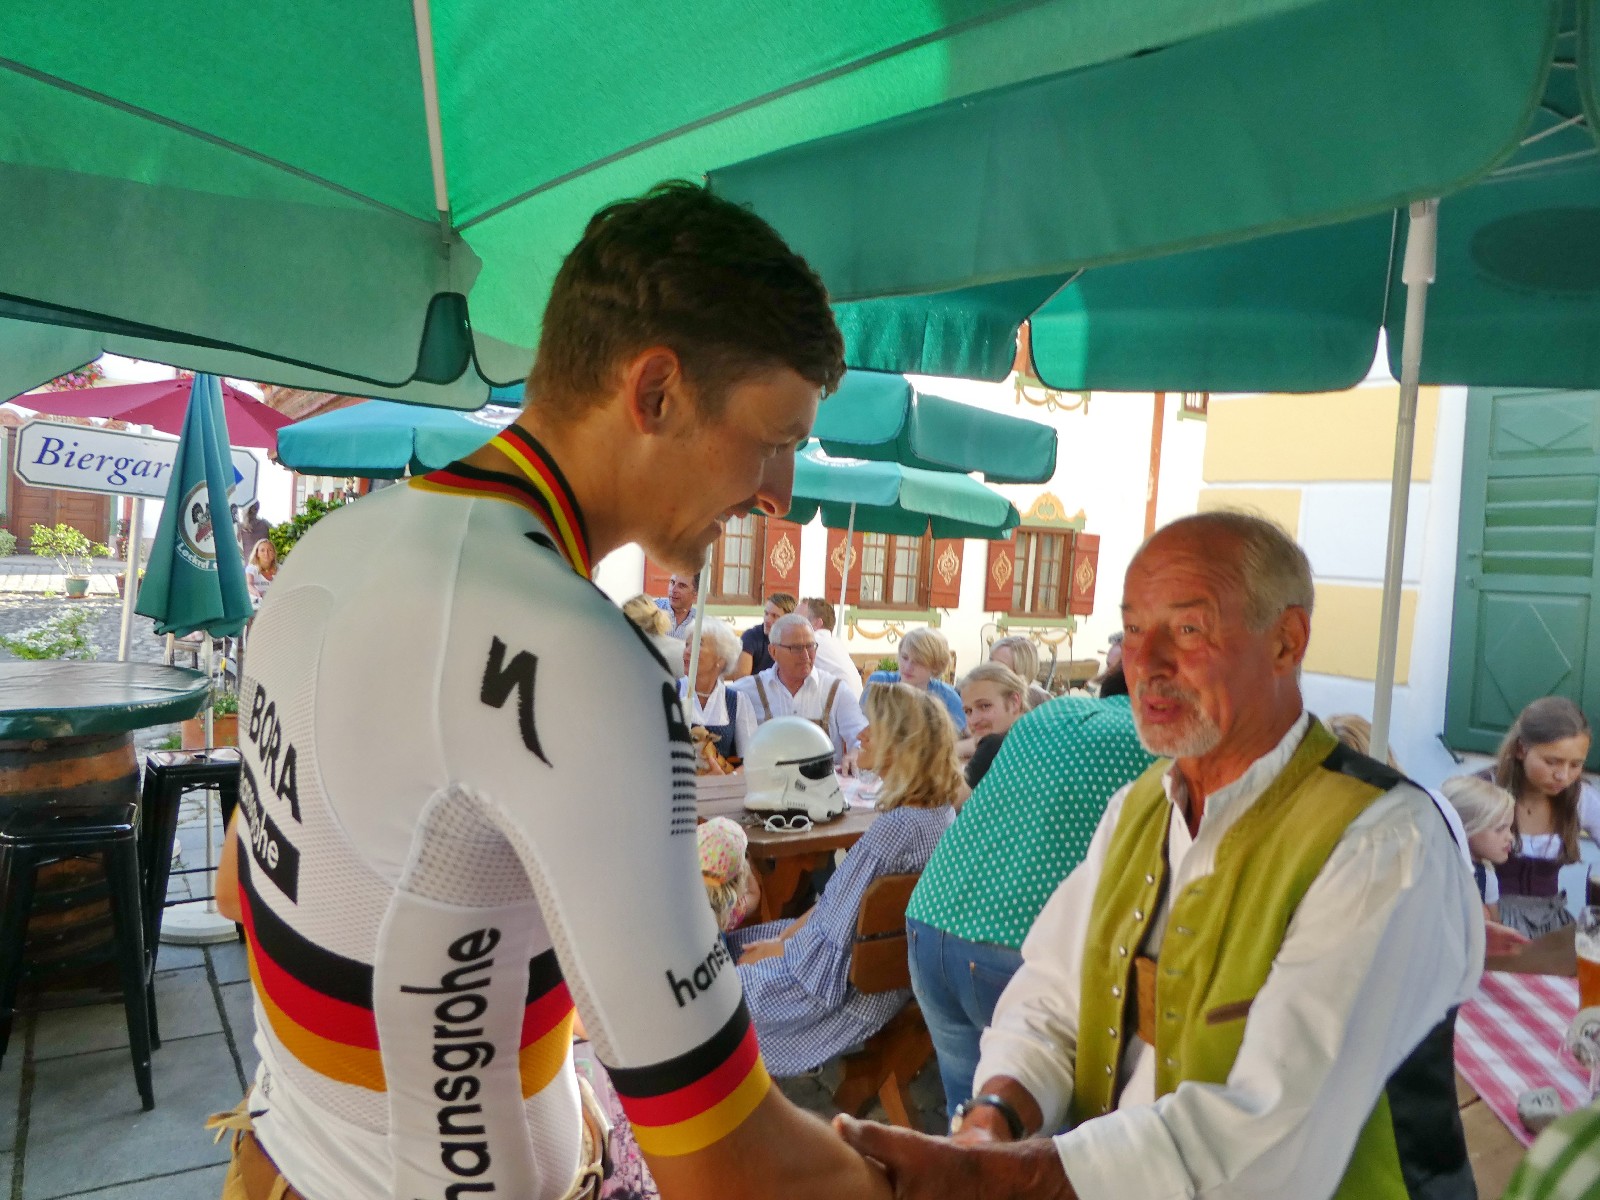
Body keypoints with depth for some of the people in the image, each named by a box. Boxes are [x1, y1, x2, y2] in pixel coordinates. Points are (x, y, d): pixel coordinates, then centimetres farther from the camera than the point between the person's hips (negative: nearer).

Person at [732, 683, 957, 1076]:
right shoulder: (941, 809, -3)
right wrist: (790, 933, 4)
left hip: (857, 991, -9)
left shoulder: (892, 831, -32)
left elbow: (832, 948, -25)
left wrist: (775, 948, -7)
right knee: (733, 946, 18)